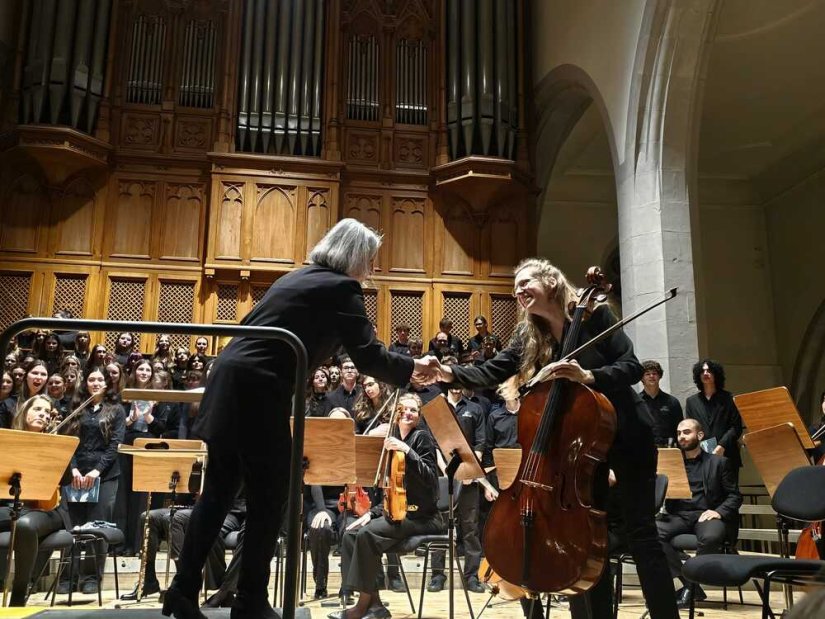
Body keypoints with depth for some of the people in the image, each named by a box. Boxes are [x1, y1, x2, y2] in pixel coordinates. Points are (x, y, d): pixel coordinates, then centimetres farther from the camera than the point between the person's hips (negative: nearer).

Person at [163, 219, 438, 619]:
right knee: (269, 497, 3)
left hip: (229, 380, 9)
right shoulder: (341, 288, -4)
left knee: (218, 490, 12)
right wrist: (413, 368, 6)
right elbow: (368, 356, -8)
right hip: (259, 389, -8)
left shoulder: (295, 277, 21)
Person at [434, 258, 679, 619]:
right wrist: (448, 372, -28)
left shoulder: (594, 314, -13)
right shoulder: (529, 337, 0)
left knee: (641, 532, -3)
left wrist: (587, 376, -36)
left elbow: (631, 367, -19)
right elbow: (491, 373, -11)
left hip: (626, 434, -4)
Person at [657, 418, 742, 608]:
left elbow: (735, 496, 9)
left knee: (711, 537, -38)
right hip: (678, 516, 2)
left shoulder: (718, 462, 14)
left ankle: (690, 585, -15)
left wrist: (719, 511, -10)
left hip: (705, 515, -2)